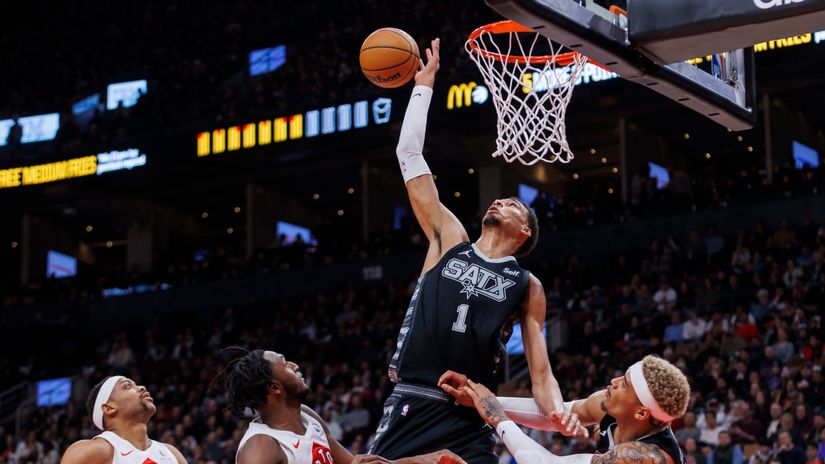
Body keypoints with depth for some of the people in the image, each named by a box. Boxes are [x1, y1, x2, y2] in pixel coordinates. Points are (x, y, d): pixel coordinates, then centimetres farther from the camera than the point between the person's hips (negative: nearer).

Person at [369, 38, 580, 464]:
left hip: (469, 420, 0)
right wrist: (424, 84, 14)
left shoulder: (527, 287, 11)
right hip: (409, 407, 1)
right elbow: (410, 156, 12)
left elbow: (540, 372, 8)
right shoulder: (449, 241, 13)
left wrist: (559, 413, -15)